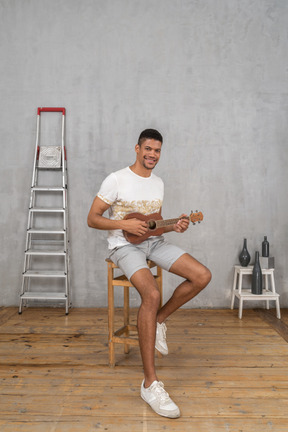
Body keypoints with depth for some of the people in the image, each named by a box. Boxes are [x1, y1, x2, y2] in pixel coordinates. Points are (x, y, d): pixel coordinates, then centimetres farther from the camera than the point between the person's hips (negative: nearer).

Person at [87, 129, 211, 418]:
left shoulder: (158, 183, 14)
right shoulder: (116, 180, -7)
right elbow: (92, 219, -7)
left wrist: (173, 226, 0)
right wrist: (124, 224, -20)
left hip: (153, 242, 7)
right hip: (124, 244, -7)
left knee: (203, 276, -12)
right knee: (152, 294, -32)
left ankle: (158, 320, 7)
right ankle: (150, 383, -23)